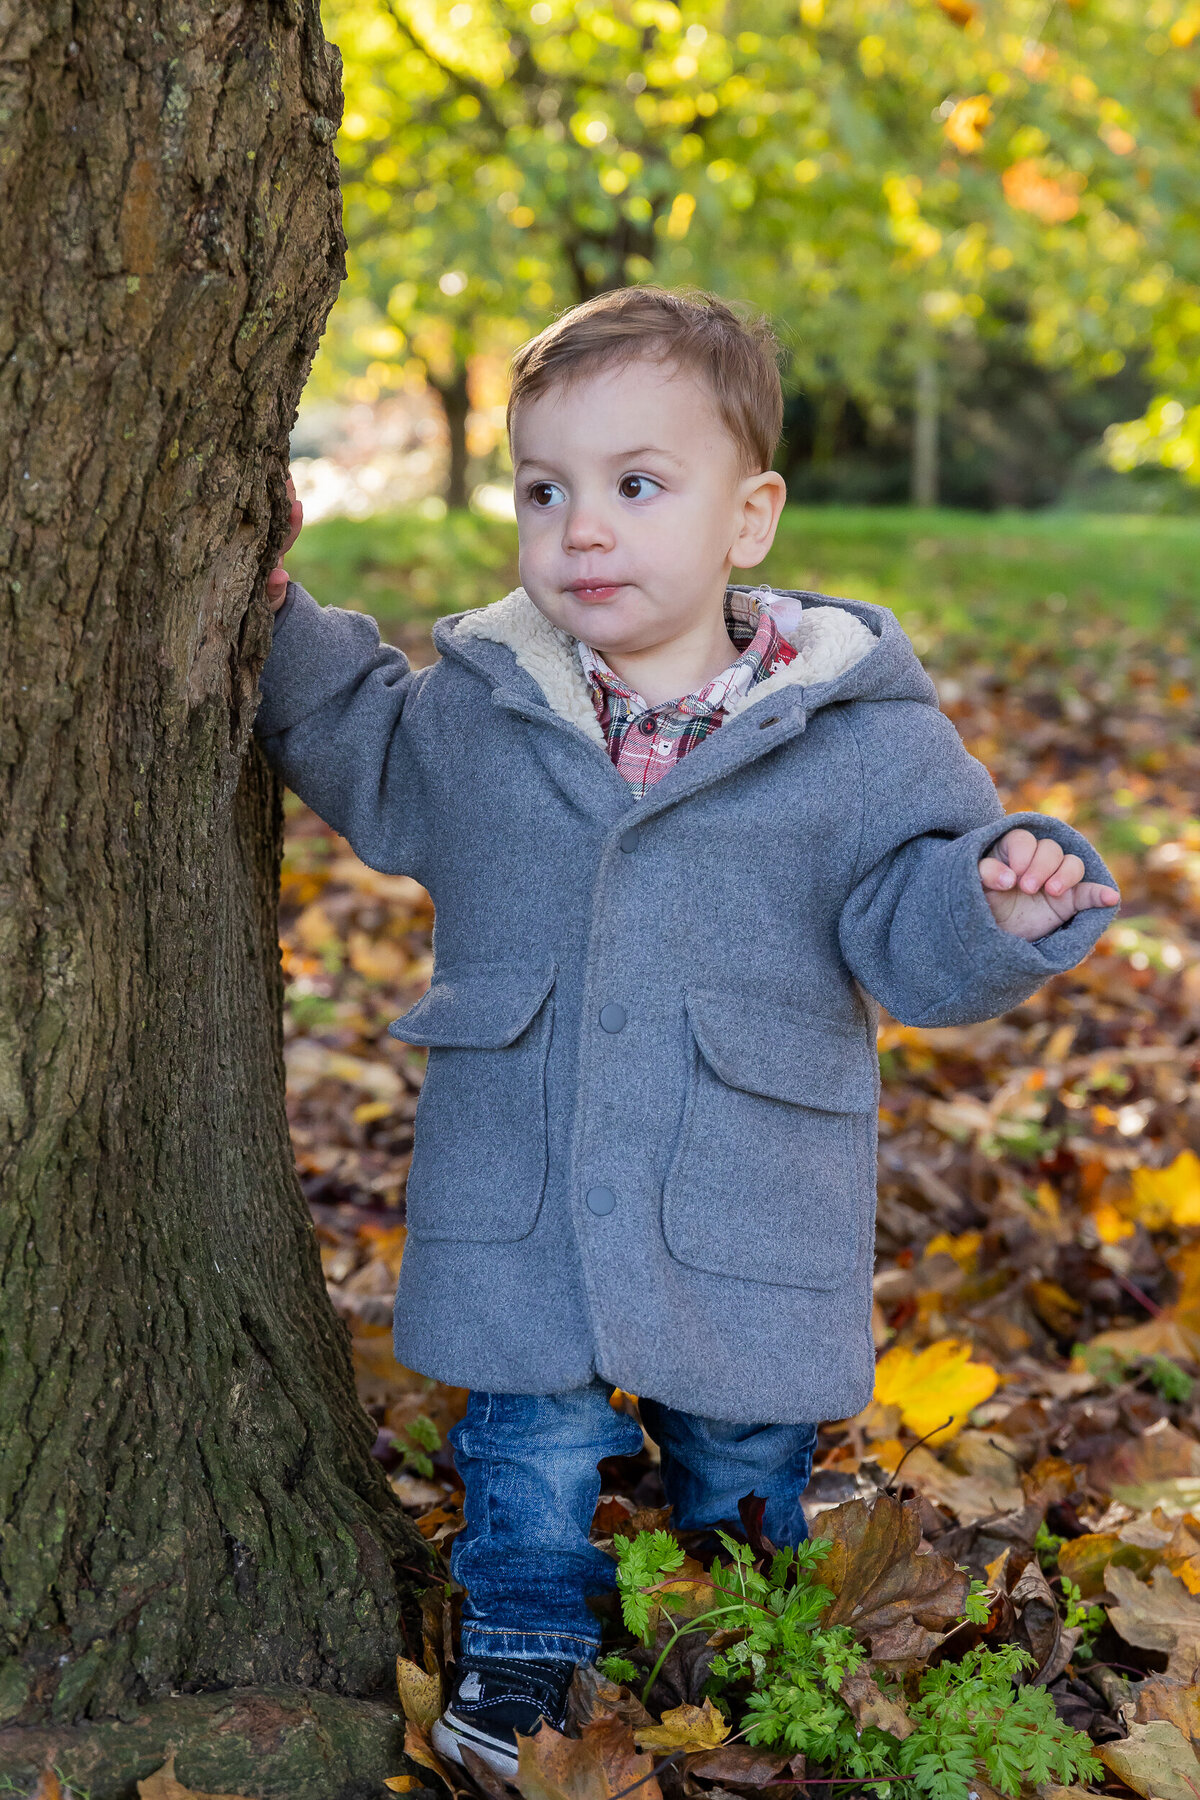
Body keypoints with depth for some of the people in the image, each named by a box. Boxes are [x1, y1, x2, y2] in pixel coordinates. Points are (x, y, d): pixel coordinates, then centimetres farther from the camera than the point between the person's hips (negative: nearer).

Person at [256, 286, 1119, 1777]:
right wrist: (280, 621, 5)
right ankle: (521, 1647, 35)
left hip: (747, 1206, 0)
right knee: (531, 1438, 9)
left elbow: (909, 936, -8)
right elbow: (361, 765, 17)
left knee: (743, 1457, 17)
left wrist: (996, 903, -29)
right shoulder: (475, 703, -2)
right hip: (519, 1198, 1)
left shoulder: (860, 735, -10)